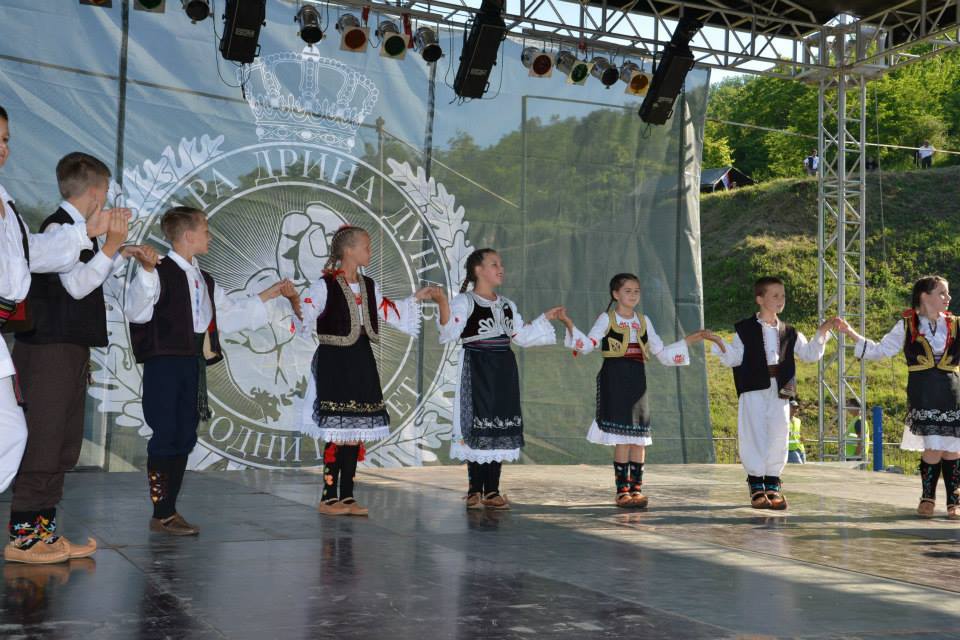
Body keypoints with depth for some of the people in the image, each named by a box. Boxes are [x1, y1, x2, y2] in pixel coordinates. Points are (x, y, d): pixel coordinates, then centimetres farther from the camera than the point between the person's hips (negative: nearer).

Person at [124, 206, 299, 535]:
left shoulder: (203, 279, 17)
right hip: (165, 363, -8)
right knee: (166, 436, -5)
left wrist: (271, 293, 30)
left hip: (194, 365, 8)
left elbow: (231, 312, 28)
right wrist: (147, 270, -38)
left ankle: (170, 509, 18)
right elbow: (136, 310, -23)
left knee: (184, 438, 10)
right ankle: (160, 515, 4)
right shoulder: (162, 271, -9)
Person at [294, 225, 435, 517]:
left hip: (361, 362, 7)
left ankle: (347, 496, 14)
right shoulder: (325, 285, -9)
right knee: (337, 432, -7)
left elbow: (391, 312, 24)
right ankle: (329, 498, 3)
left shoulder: (368, 286, 12)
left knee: (357, 431, 7)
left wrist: (416, 299, 22)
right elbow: (304, 318, -17)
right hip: (334, 362, -7)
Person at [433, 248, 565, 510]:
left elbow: (521, 336, 22)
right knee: (477, 426, -7)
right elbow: (451, 333, -16)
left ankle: (492, 491, 11)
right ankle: (475, 490, 2)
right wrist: (443, 307, -31)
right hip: (477, 370, -6)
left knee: (500, 427, 5)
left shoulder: (507, 305, 17)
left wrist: (545, 318, 23)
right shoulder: (464, 301, -5)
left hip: (503, 371, 6)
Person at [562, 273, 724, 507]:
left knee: (640, 436, 1)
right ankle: (622, 490, -1)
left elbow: (662, 353, 16)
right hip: (615, 380, -4)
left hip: (637, 381, 4)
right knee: (622, 436, -7)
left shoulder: (643, 321, 15)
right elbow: (587, 345, -10)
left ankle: (636, 489, 6)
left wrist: (692, 339, 12)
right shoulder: (606, 319, 2)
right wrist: (569, 325, -25)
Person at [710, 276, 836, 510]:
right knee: (754, 434, -6)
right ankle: (756, 485, 4)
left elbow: (810, 354, 16)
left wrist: (822, 333, 6)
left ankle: (773, 484, 12)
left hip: (780, 391, 3)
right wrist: (720, 346, -19)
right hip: (754, 389, -3)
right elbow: (733, 359, -2)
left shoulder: (789, 333, 15)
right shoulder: (745, 329, 3)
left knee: (778, 435, 1)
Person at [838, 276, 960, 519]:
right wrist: (852, 334, -2)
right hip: (922, 396, -2)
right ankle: (927, 499, 13)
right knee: (932, 450, -7)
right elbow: (880, 351, 6)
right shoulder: (907, 325, 5)